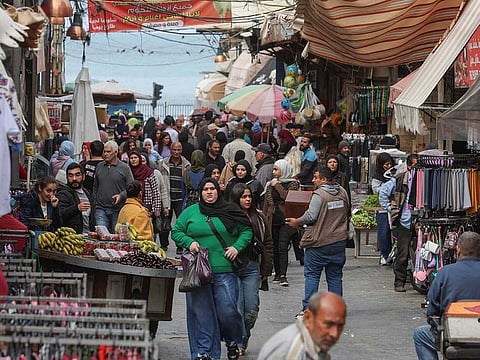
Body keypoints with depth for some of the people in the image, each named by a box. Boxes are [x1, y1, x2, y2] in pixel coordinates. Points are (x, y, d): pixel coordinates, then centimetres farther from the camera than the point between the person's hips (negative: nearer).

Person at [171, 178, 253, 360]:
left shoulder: (230, 211, 7)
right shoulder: (190, 212, 9)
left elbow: (247, 231, 11)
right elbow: (176, 231, 13)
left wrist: (237, 247, -4)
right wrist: (189, 242, -5)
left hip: (225, 270, -1)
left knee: (227, 309, -6)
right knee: (201, 312, 1)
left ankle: (233, 342, 21)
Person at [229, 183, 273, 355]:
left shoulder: (259, 218, 9)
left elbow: (267, 244, 13)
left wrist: (266, 270, 10)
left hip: (252, 268, 3)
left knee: (252, 309, 1)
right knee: (236, 308, -5)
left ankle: (244, 335, 26)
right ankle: (239, 343, 6)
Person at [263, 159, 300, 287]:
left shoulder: (292, 183, 0)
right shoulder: (270, 184, 14)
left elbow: (287, 196, -17)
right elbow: (266, 202, 15)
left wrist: (277, 186, -9)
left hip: (285, 220, -5)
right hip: (273, 219, 5)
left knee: (282, 247, -14)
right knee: (275, 248, 8)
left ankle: (283, 275, -18)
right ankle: (277, 274, 17)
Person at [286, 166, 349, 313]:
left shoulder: (319, 194, -15)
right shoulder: (342, 192, 6)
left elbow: (311, 216, -20)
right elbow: (346, 213, 17)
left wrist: (296, 222, -5)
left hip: (319, 241, -6)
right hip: (339, 241, 6)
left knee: (312, 274, 2)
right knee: (335, 276, 11)